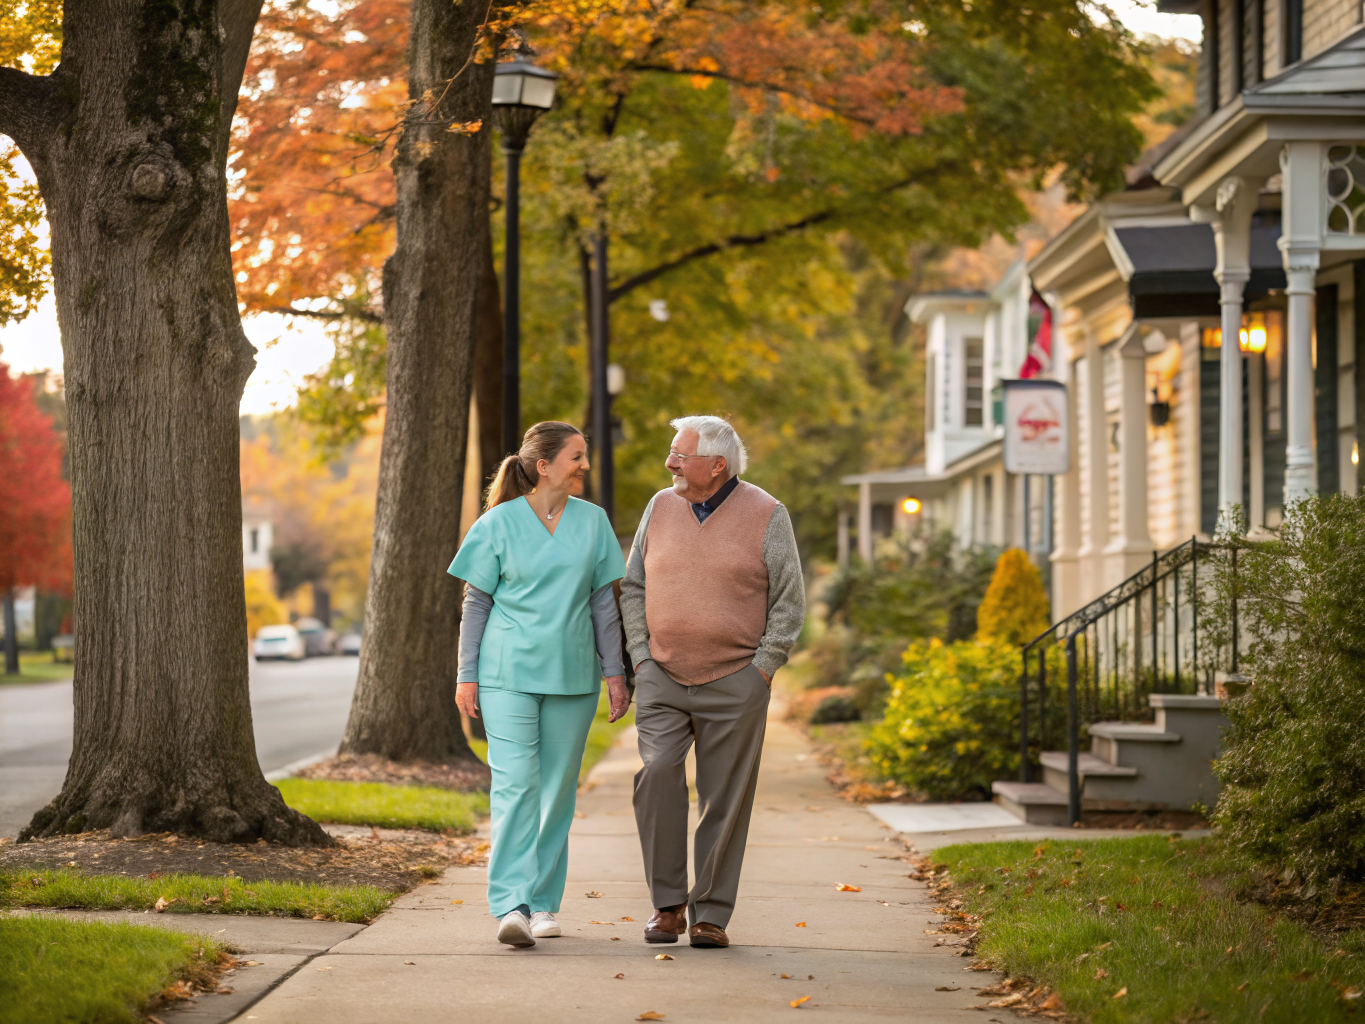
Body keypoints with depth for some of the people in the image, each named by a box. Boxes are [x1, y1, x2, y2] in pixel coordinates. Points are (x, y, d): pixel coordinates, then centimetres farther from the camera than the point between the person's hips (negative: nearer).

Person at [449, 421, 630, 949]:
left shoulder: (592, 521, 7)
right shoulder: (499, 523, -2)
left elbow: (603, 602, 11)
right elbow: (476, 603, 2)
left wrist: (615, 671, 6)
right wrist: (466, 676, -1)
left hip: (572, 675, 3)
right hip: (508, 672, -3)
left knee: (558, 788, 7)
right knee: (514, 784, -13)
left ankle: (544, 902, 17)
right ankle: (511, 905, -18)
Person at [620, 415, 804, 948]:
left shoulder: (766, 515, -2)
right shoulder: (661, 507, 8)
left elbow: (789, 602, 1)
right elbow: (633, 587, 14)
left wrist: (762, 668, -6)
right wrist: (641, 655, 4)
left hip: (734, 684, -2)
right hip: (662, 678, 2)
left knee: (724, 799, 0)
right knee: (657, 776, -13)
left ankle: (710, 915, 9)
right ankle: (667, 905, -1)